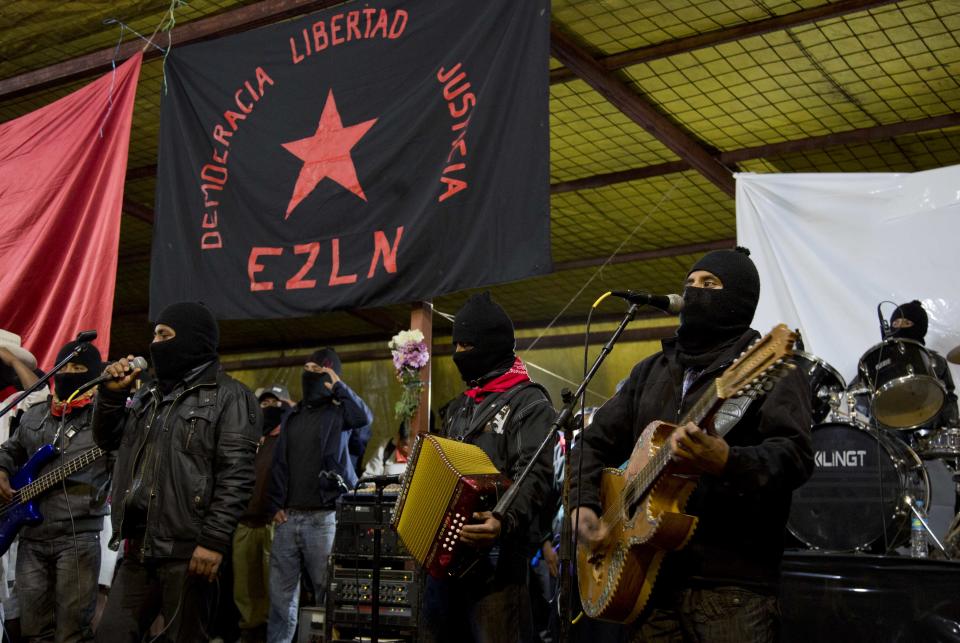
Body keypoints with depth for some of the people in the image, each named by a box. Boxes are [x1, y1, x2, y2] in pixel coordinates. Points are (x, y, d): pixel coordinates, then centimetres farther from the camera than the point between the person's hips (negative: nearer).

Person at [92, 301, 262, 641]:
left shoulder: (229, 397, -5)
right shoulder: (150, 394, 19)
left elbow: (236, 475, -13)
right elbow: (108, 439, 27)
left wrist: (214, 540, -21)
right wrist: (112, 393, 10)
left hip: (188, 550, -7)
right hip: (139, 548, 7)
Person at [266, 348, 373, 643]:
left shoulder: (339, 413, 3)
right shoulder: (293, 416, 17)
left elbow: (365, 417, -20)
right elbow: (279, 464, 15)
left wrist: (337, 384, -13)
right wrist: (276, 506, 5)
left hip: (323, 518, -4)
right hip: (287, 517, 5)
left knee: (327, 592, 0)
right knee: (281, 594, 6)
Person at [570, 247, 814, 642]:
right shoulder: (651, 371, 17)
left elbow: (795, 456, -15)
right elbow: (596, 441, 18)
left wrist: (726, 462, -33)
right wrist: (582, 505, 1)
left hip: (732, 579, -5)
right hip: (648, 571, 6)